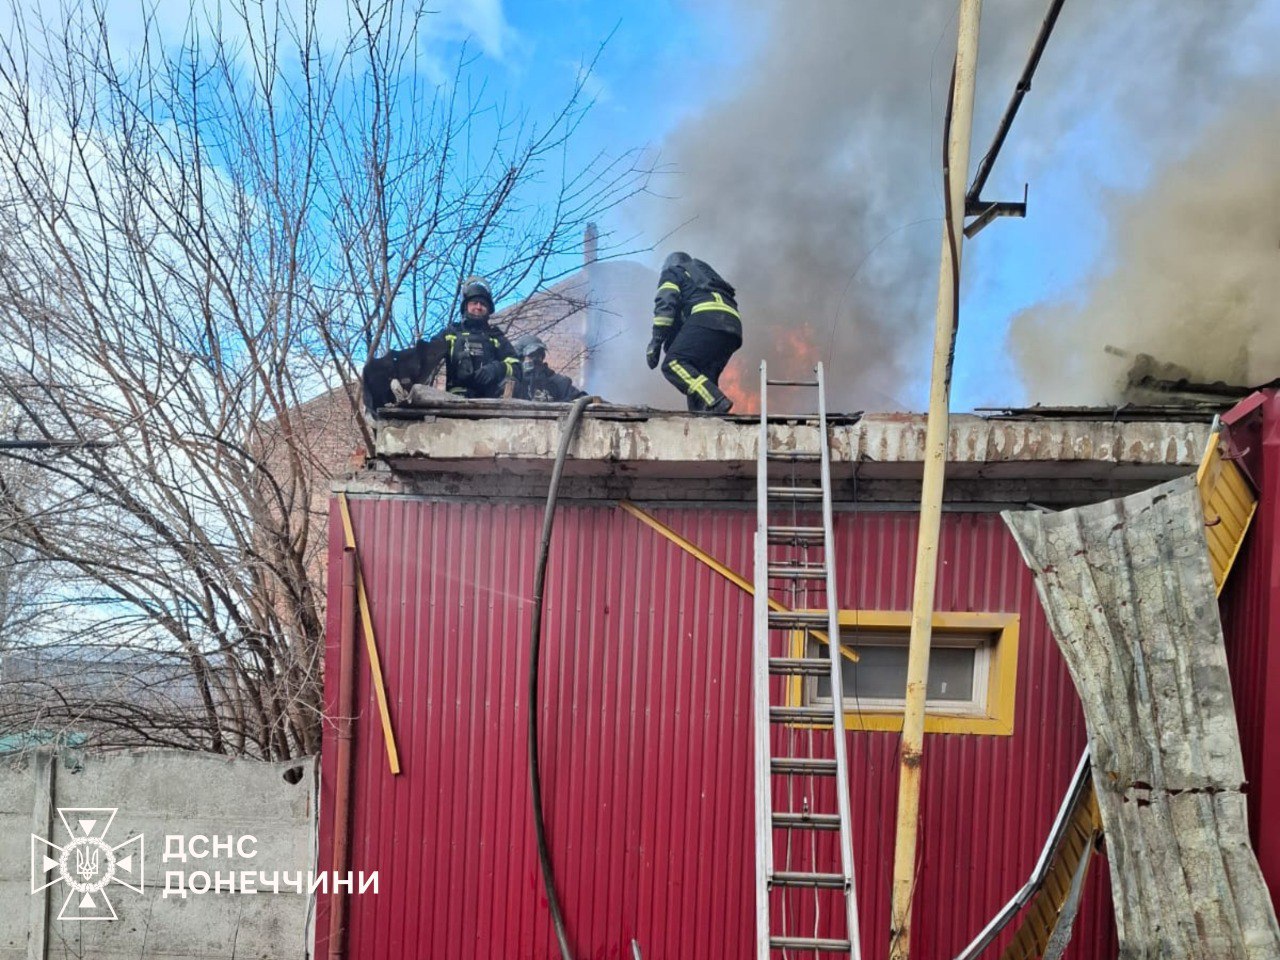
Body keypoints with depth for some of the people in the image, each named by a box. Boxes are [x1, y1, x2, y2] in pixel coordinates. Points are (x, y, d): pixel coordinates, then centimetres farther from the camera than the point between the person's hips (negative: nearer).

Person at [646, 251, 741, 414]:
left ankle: (715, 402, -32)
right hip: (733, 325, 7)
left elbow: (665, 305, 2)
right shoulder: (706, 271, 43)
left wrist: (656, 341, -4)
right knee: (703, 377, 10)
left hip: (707, 318, -7)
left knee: (673, 364, -15)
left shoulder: (672, 273, 22)